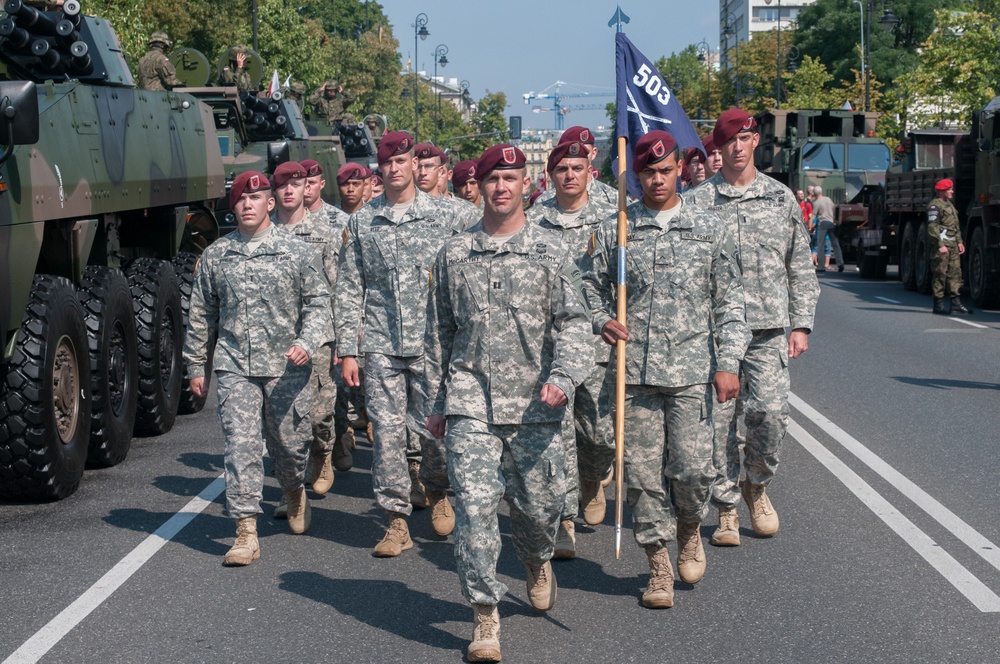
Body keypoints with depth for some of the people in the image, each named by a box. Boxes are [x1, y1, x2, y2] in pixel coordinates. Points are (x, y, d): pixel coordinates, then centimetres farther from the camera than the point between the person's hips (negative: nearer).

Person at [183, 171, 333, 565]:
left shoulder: (296, 251, 3)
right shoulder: (215, 256, 9)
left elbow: (317, 302, 2)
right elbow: (201, 315, 15)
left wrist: (307, 342, -15)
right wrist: (196, 366, 15)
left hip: (287, 367, -1)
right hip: (234, 367, 1)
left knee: (290, 441, 9)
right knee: (241, 445, -8)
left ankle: (295, 493, 42)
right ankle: (246, 532, -7)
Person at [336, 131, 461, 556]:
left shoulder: (442, 216, 5)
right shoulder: (361, 222, 8)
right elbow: (349, 290, 9)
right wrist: (347, 350, 3)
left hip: (431, 344, -1)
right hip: (380, 346, 1)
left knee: (432, 429, 1)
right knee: (387, 433, -1)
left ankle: (438, 492, 31)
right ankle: (396, 521, 7)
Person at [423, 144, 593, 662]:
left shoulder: (549, 250, 4)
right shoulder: (453, 254, 9)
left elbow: (572, 321, -1)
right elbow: (438, 333, 16)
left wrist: (562, 377, -17)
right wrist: (436, 402, 15)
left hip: (534, 404, 0)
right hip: (470, 402, 1)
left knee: (537, 503, 8)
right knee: (474, 505, -9)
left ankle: (537, 563, 42)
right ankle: (485, 615, -1)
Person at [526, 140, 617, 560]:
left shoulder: (612, 219, 5)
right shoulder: (532, 222, 5)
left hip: (599, 339, 0)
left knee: (600, 430, 1)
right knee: (557, 428, -5)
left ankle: (591, 481, 34)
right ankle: (564, 519, 1)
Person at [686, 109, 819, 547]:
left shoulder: (781, 198, 11)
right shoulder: (697, 203, 5)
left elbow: (800, 268, 14)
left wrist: (801, 324, 7)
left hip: (769, 329, 1)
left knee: (771, 412, -10)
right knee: (718, 419, -1)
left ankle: (756, 485, 18)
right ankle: (726, 509, 12)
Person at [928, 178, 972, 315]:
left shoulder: (949, 204, 22)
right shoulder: (934, 205, -8)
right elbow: (932, 227, -16)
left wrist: (959, 242, 18)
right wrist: (940, 245, -21)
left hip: (952, 245, 9)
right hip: (941, 244, -9)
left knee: (955, 272, 6)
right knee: (940, 273, -6)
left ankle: (956, 303, 7)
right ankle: (938, 304, -2)